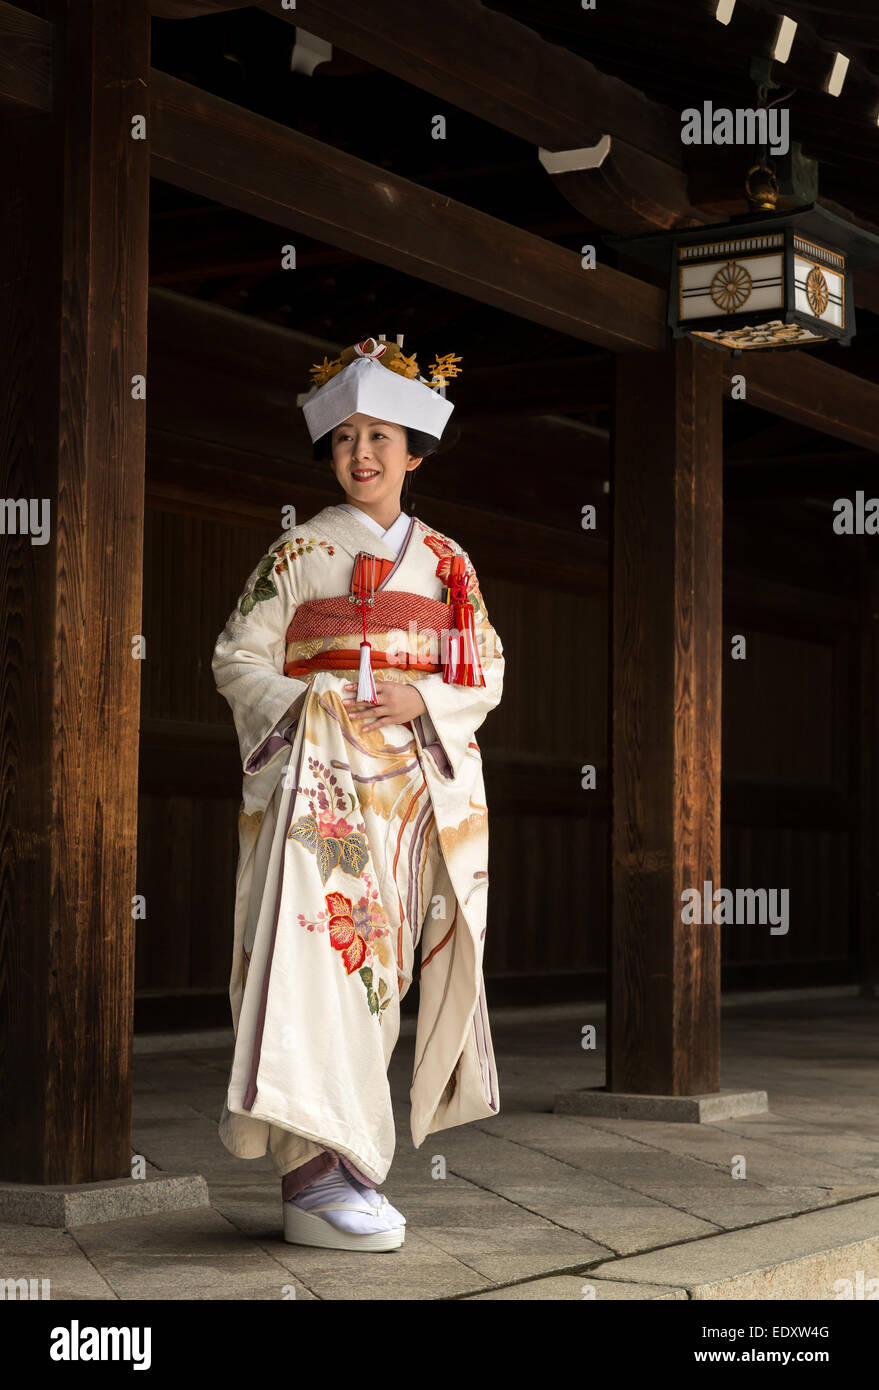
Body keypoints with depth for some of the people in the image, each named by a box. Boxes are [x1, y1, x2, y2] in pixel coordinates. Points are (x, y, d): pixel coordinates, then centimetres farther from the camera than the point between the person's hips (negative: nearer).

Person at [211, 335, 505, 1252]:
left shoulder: (448, 561, 17)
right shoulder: (298, 552, 9)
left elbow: (486, 675, 13)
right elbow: (239, 659, 5)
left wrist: (422, 700, -7)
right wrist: (305, 705, -12)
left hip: (419, 782, 4)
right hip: (317, 774, -4)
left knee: (379, 958, 0)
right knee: (322, 942, -19)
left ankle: (343, 1151, 8)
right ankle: (317, 1173, -25)